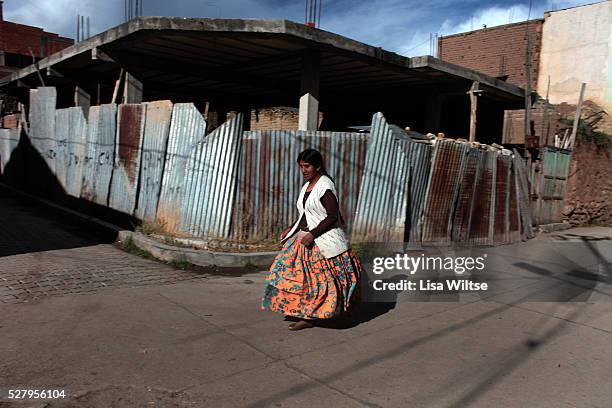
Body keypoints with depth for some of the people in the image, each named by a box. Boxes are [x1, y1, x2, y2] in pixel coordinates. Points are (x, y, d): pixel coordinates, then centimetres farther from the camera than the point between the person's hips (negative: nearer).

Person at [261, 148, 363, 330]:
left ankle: (310, 317, 9)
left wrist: (312, 234, -23)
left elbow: (333, 216, -19)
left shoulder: (326, 186, -15)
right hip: (306, 237, 9)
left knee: (317, 278, -3)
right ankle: (300, 311, 20)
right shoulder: (307, 186, 12)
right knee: (294, 270, 7)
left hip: (323, 240, -9)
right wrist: (292, 229, 12)